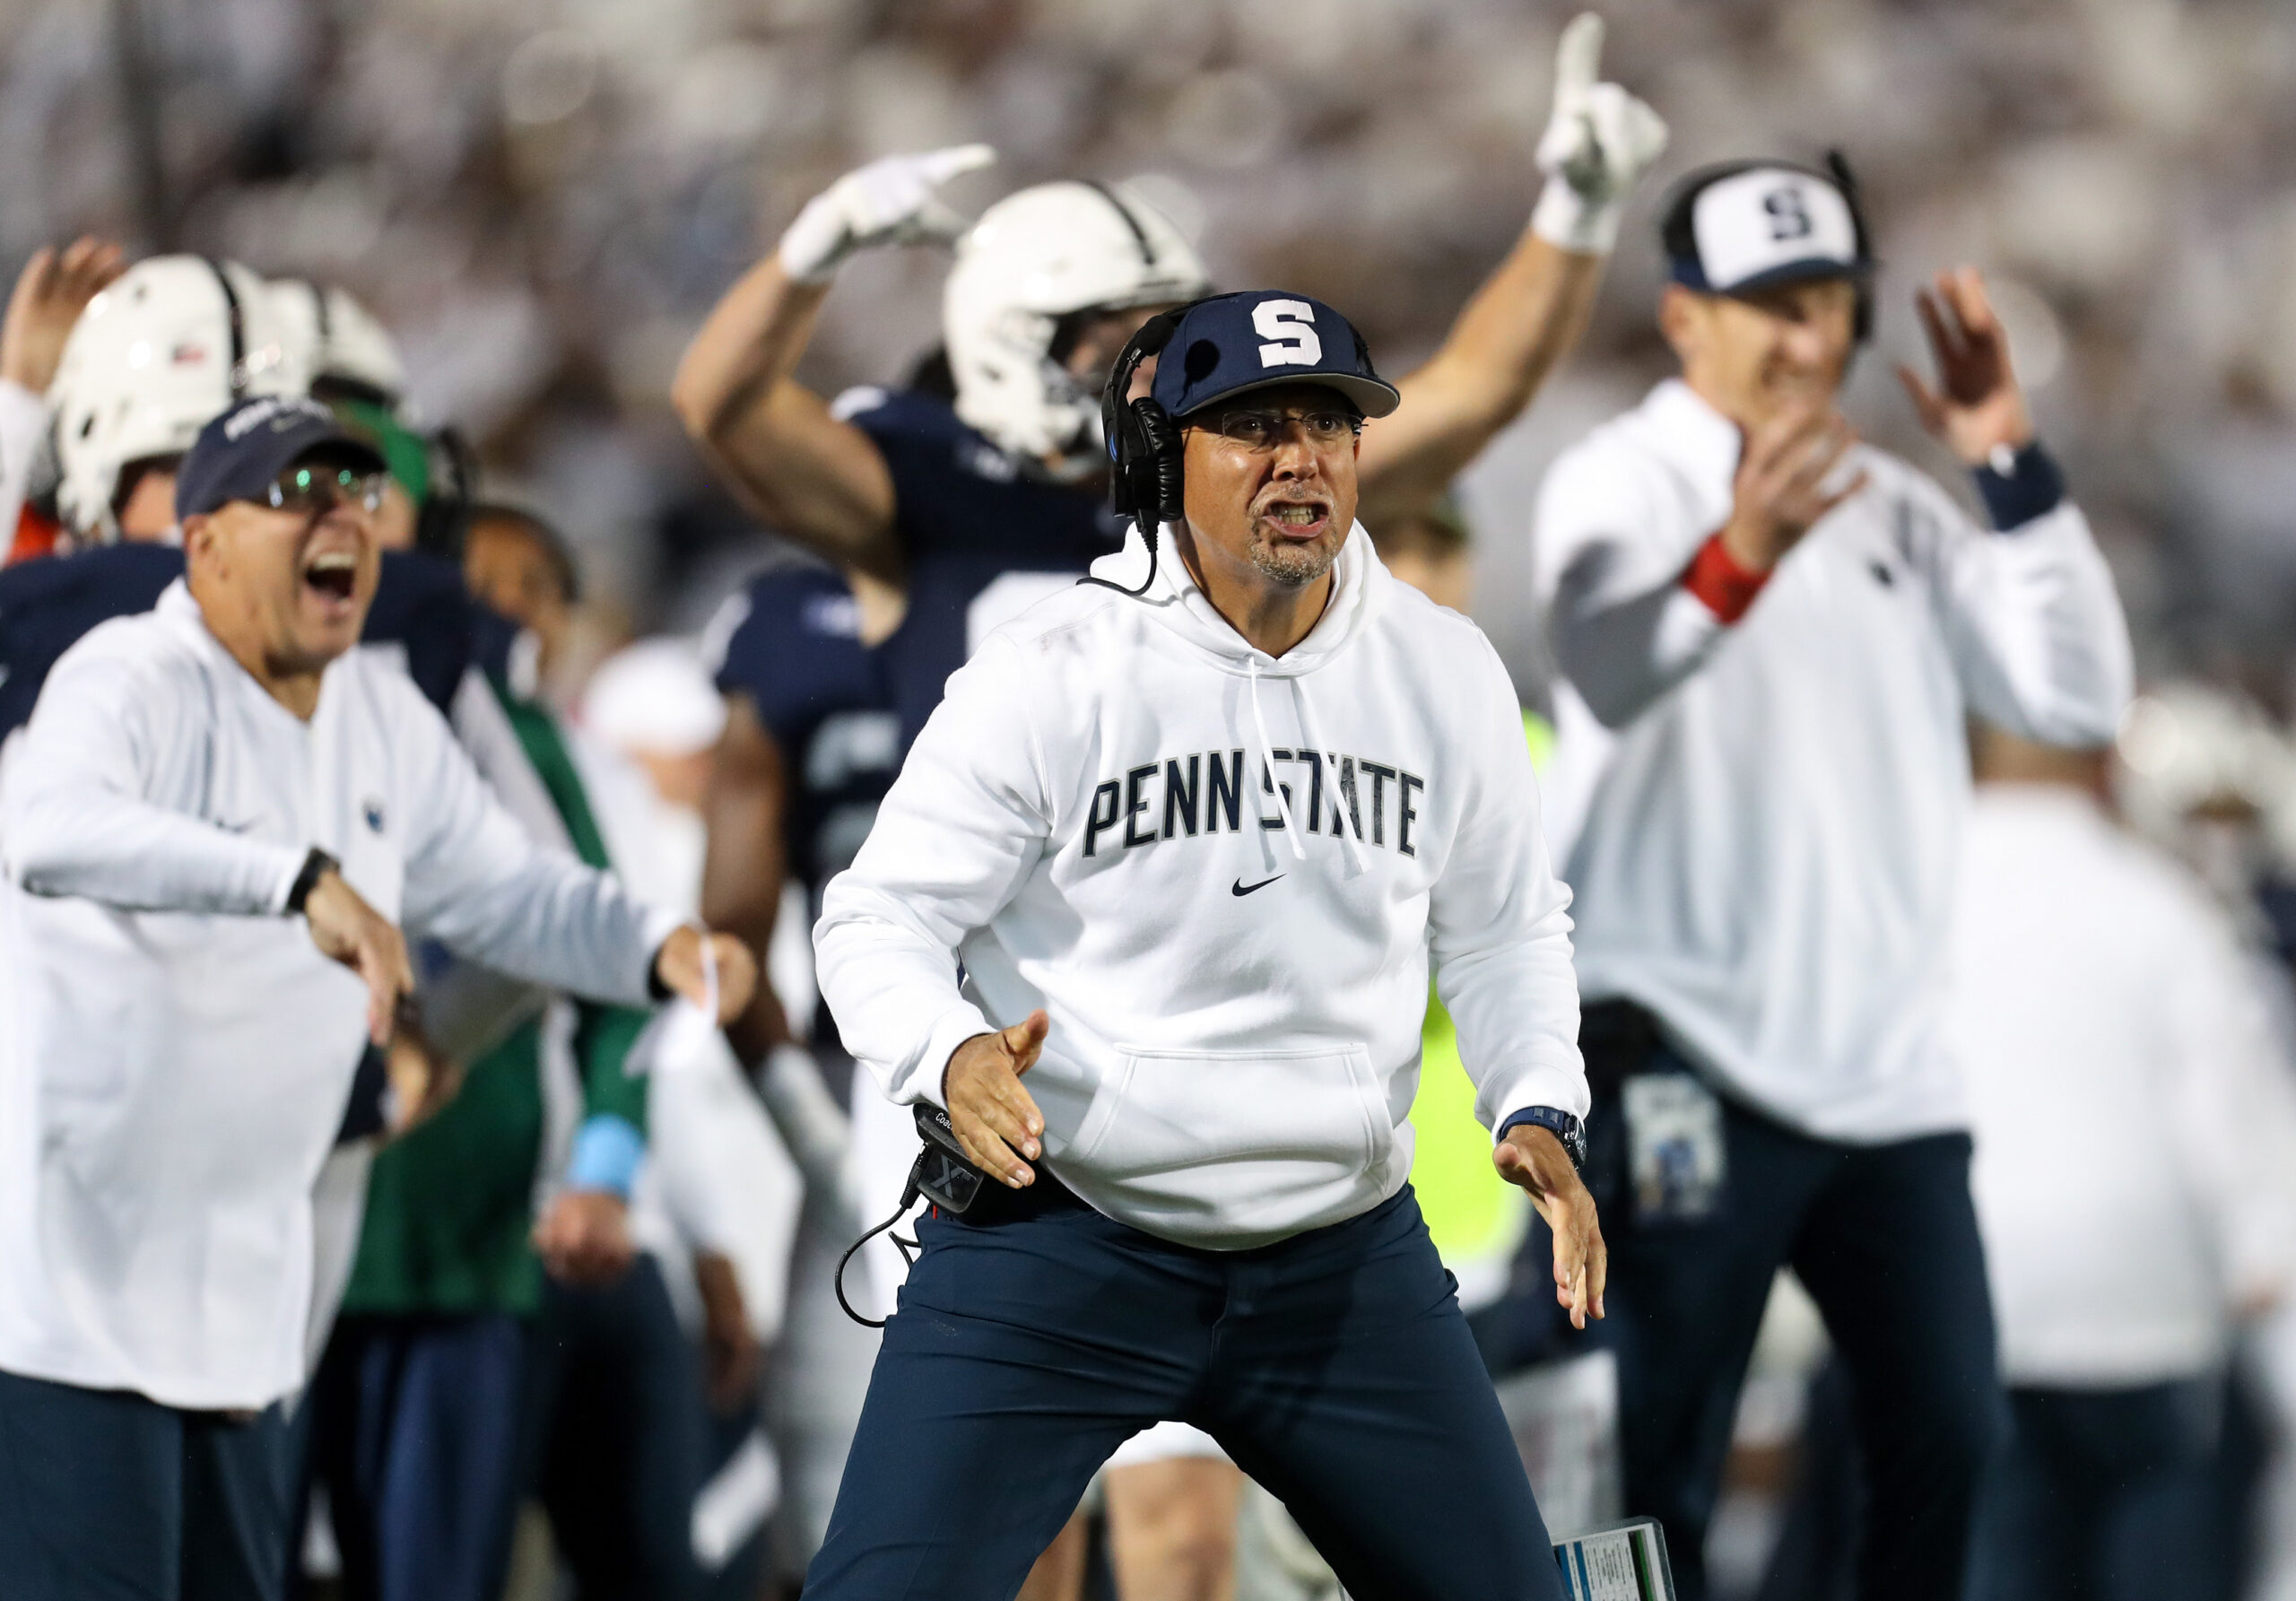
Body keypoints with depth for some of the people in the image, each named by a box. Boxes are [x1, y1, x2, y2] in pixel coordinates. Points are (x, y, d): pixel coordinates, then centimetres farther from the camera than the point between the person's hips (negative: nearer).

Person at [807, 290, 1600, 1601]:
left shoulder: (1450, 675, 2)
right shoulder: (1050, 677, -11)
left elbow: (1503, 930, 14)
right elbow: (883, 916, -8)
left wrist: (1537, 1109, -4)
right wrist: (952, 1059, -29)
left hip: (1348, 1253, 4)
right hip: (1057, 1236, -4)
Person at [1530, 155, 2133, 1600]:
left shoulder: (1893, 510, 15)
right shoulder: (1622, 487, -5)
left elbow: (2078, 699, 4)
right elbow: (1609, 668, -29)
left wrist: (2016, 470, -5)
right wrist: (1737, 557, -50)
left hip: (1890, 1069, 6)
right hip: (1690, 1066, -6)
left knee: (1950, 1435, 8)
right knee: (1659, 1470, -6)